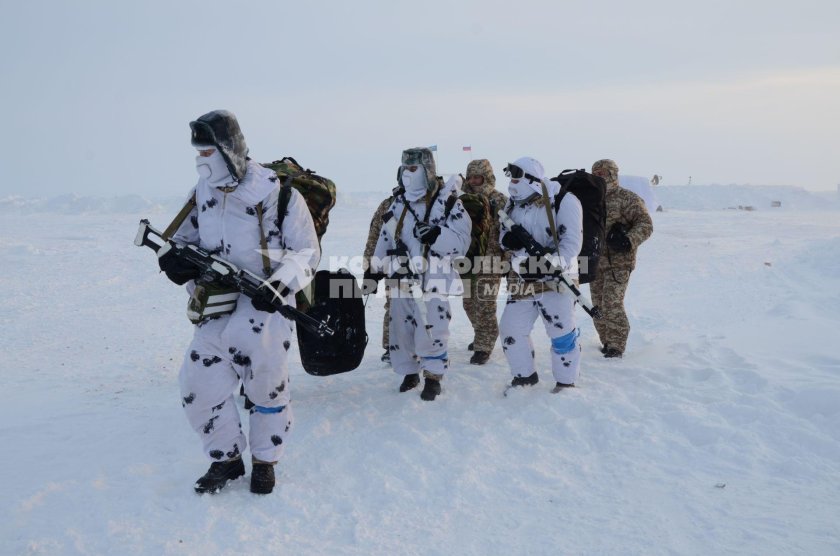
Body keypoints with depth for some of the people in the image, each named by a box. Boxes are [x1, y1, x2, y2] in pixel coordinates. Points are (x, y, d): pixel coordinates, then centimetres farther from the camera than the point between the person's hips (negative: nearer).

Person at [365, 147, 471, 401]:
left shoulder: (447, 202, -9)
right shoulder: (398, 203, 10)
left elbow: (461, 242, -13)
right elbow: (385, 239, 17)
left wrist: (434, 235, -28)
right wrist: (374, 272, 15)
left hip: (432, 280, -5)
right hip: (400, 279, 6)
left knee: (430, 331, -6)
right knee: (401, 328, 11)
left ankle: (433, 378, 13)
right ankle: (409, 372, 29)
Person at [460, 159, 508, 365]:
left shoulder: (498, 200, -8)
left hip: (489, 261, -7)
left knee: (485, 306, -5)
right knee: (470, 304, 16)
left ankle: (483, 347, 4)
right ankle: (482, 336, 35)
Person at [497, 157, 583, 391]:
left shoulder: (563, 201, -12)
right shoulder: (513, 205, 9)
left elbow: (572, 240, -15)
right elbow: (504, 235, 11)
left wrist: (557, 262, -28)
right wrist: (508, 239, -13)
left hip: (555, 280, -6)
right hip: (522, 280, 6)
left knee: (562, 333, -3)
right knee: (511, 330, 9)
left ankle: (566, 382, 16)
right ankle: (524, 375, 28)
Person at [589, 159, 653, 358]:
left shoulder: (627, 199, -7)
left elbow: (645, 224, -13)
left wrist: (629, 240, -28)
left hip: (618, 262, -7)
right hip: (596, 261, 7)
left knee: (612, 304, -12)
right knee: (598, 305, 10)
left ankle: (616, 345, -2)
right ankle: (607, 341, 22)